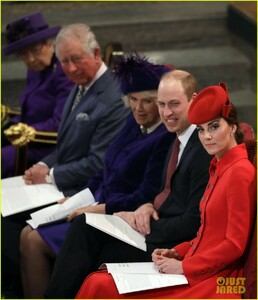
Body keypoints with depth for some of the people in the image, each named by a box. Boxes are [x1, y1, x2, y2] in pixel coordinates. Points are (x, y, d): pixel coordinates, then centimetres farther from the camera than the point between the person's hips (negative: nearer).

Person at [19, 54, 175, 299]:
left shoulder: (165, 139, -19)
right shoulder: (135, 123, 8)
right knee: (27, 234, -1)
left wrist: (98, 209, -15)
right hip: (97, 207, 9)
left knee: (36, 242, -15)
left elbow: (145, 198, -19)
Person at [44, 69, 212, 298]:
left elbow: (194, 224, -21)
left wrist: (141, 222, -14)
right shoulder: (180, 137, 11)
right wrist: (148, 207, -1)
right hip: (158, 223, 9)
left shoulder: (205, 149, -20)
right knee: (85, 224, -6)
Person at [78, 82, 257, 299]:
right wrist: (176, 253, 7)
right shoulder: (219, 168, 17)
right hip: (196, 272, 9)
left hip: (216, 281, -9)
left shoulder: (241, 171, -12)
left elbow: (235, 244, -15)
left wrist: (184, 267, -12)